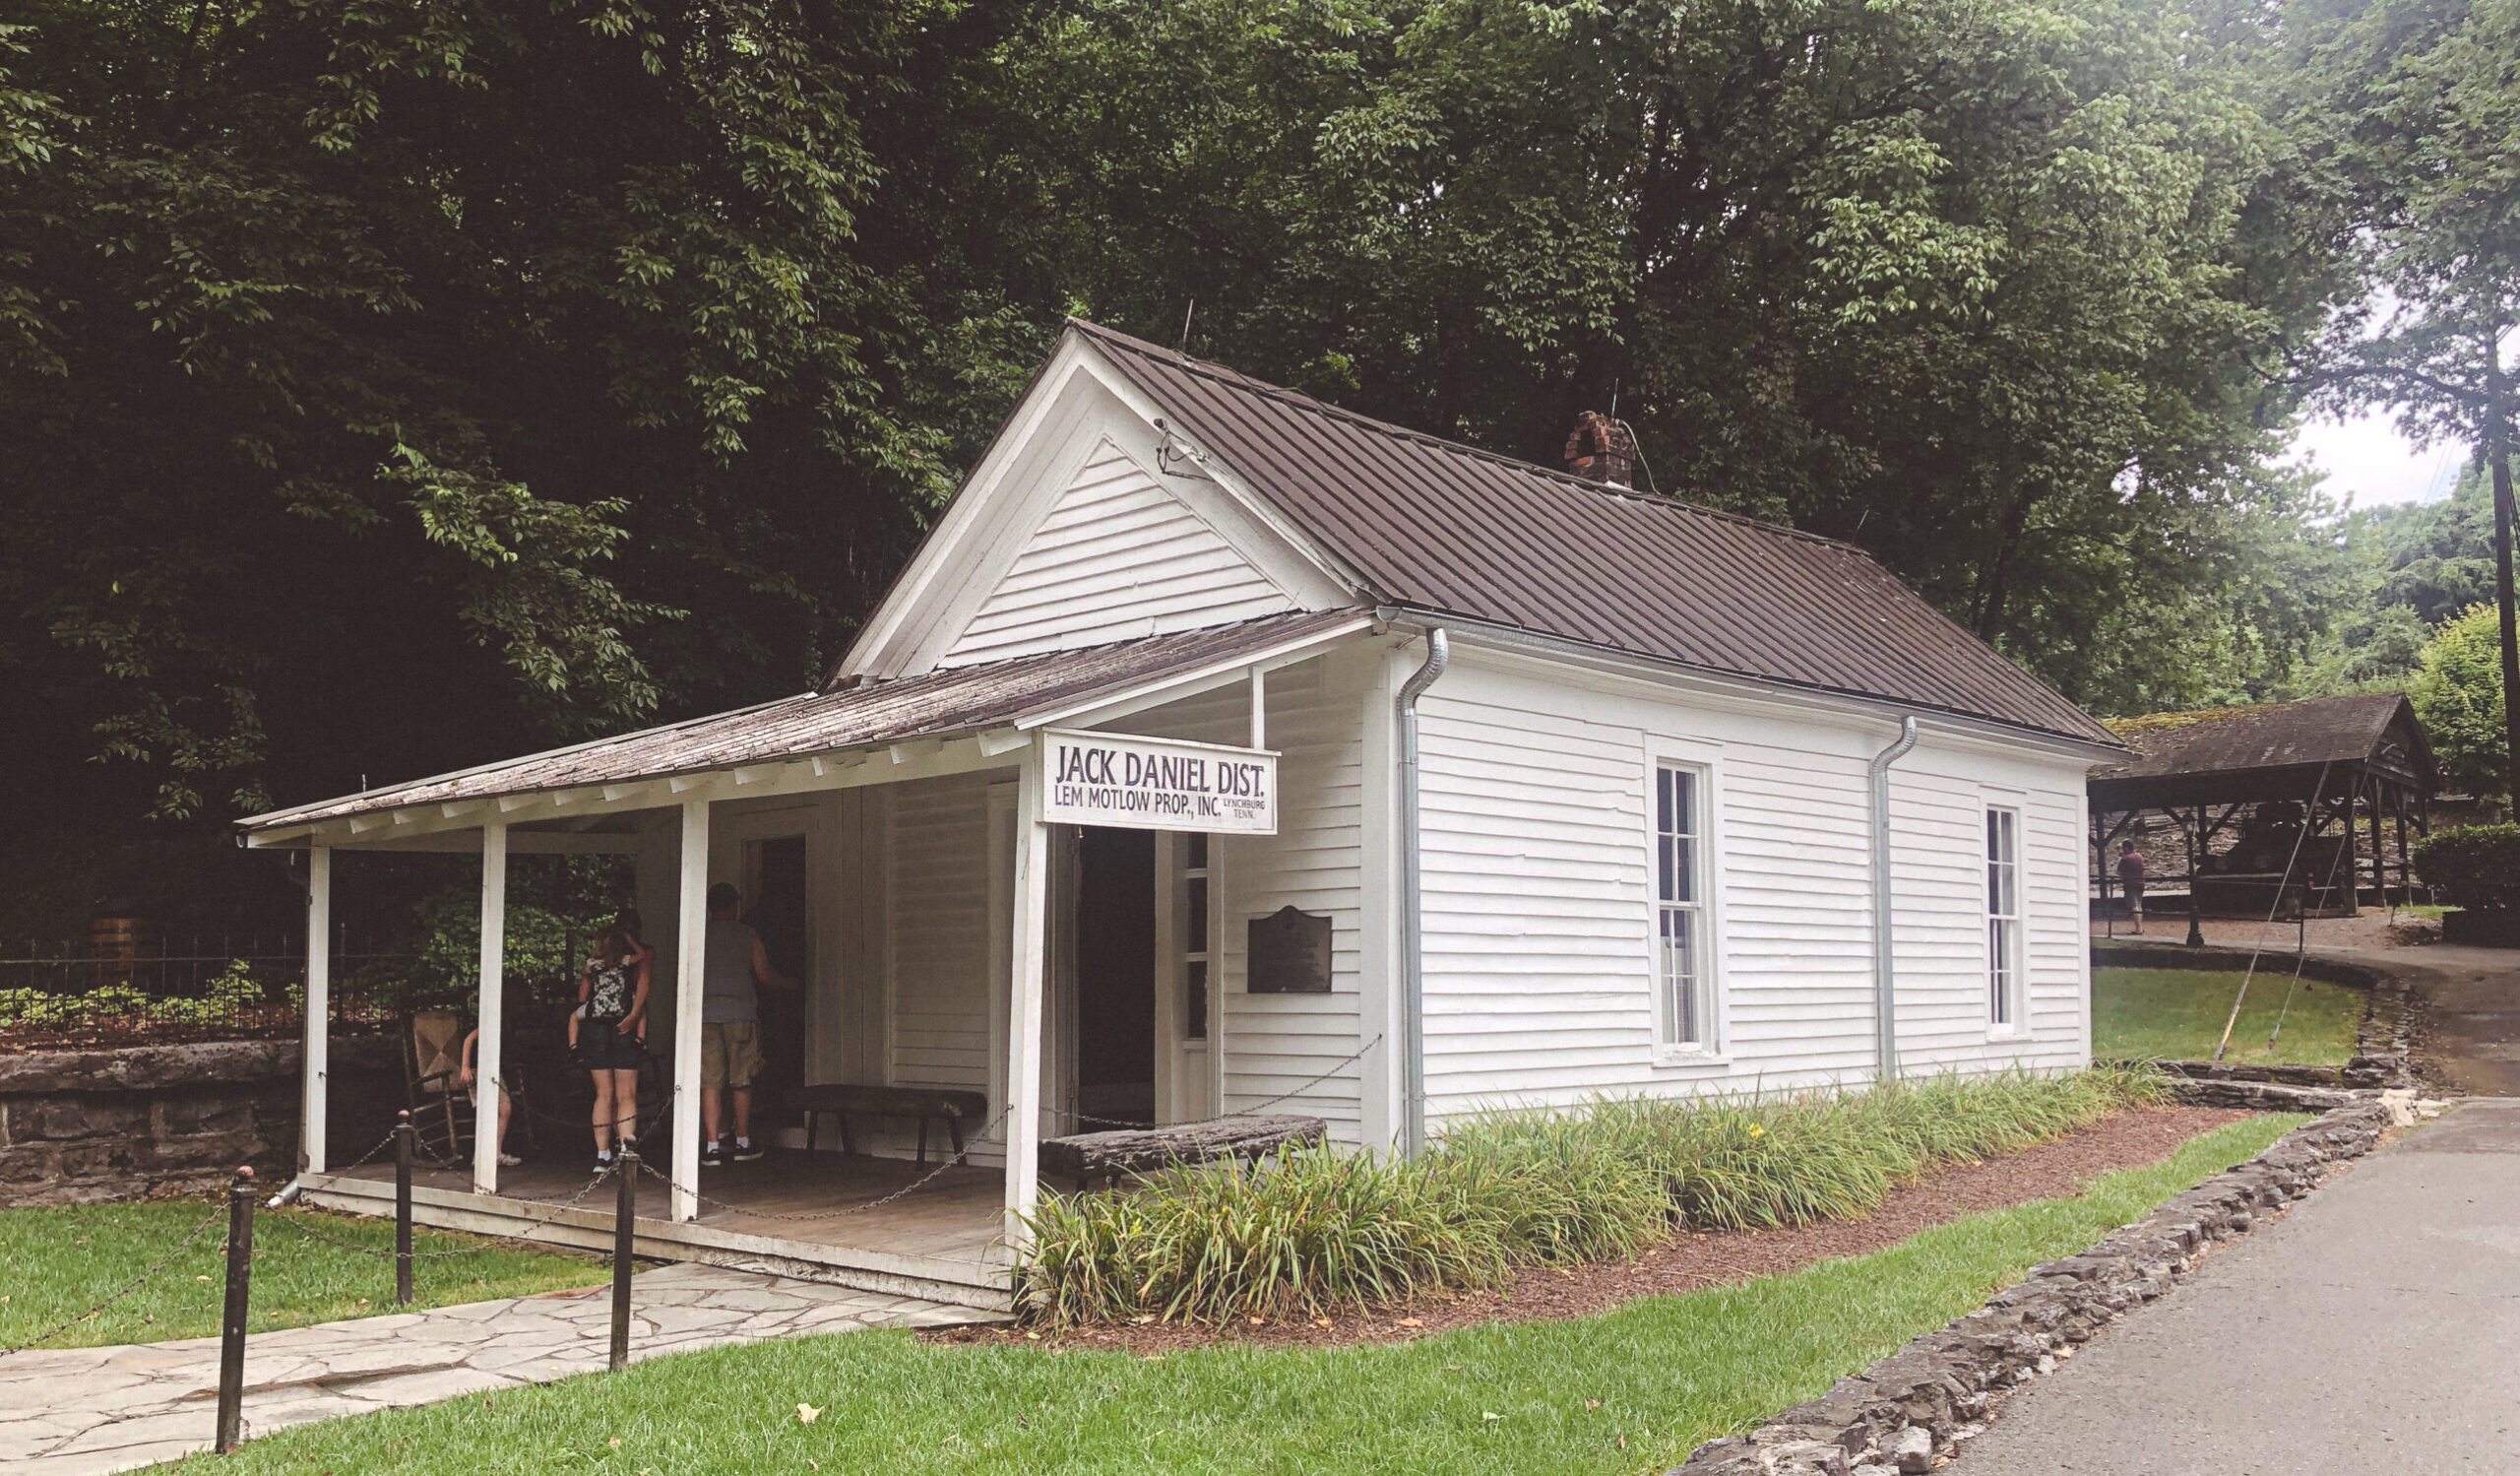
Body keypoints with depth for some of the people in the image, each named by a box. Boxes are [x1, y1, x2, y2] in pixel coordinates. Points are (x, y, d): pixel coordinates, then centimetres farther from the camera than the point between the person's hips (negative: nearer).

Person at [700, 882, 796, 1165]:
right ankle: (743, 1144, 16)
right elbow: (764, 974, 0)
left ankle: (714, 1145, -3)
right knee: (741, 1082, 8)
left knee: (710, 1083, 2)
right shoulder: (748, 937, 2)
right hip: (741, 1014, -1)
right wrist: (789, 983, 19)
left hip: (706, 1015, 1)